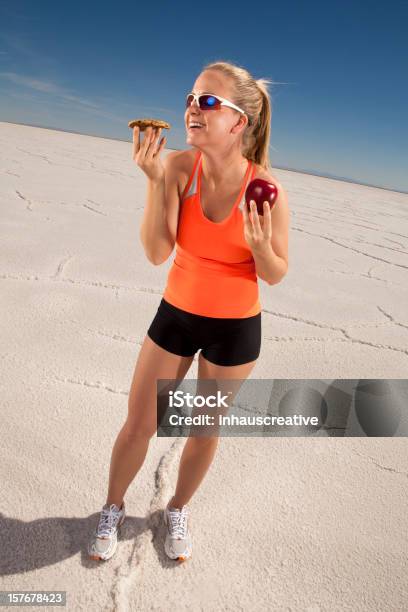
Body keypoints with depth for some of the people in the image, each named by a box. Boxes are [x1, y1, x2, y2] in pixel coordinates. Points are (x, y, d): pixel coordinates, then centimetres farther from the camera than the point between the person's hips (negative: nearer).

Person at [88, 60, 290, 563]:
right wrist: (154, 180, -28)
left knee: (205, 431, 16)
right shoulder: (179, 167, -13)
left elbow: (275, 275, -9)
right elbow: (157, 253, -18)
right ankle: (112, 509, 42)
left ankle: (177, 511, 46)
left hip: (236, 327, -1)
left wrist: (259, 244, -30)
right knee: (137, 424, 11)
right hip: (176, 314, 2)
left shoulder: (266, 187, -17)